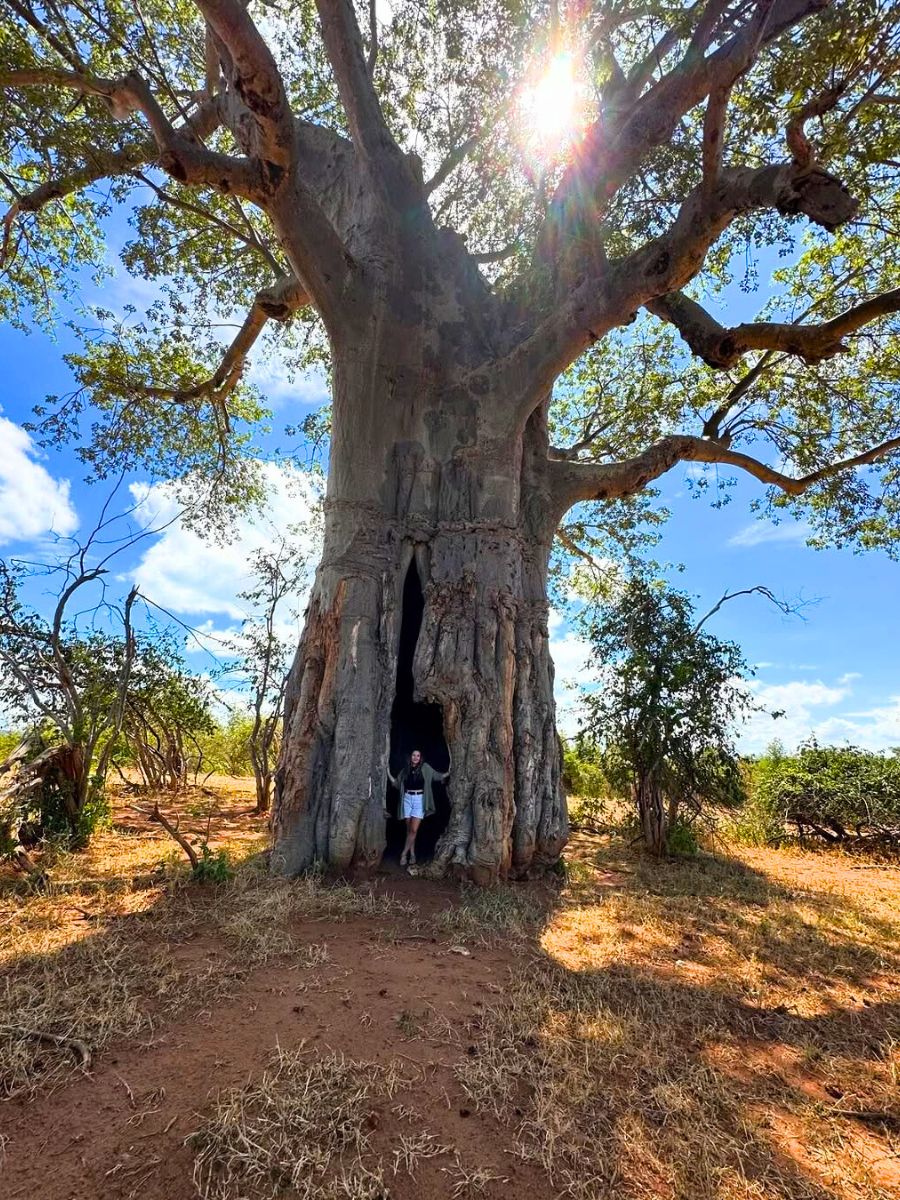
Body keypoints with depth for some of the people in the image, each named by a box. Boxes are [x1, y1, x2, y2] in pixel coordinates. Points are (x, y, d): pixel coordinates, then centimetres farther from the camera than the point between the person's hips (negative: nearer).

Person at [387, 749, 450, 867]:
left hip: (419, 799, -2)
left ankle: (404, 854, 4)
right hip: (407, 799, 2)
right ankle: (412, 855, 18)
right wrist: (388, 774, 4)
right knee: (409, 829, 8)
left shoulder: (425, 768, 0)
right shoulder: (405, 770, 6)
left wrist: (448, 773, -6)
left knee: (414, 830, -8)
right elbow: (397, 783, 12)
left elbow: (437, 775, 5)